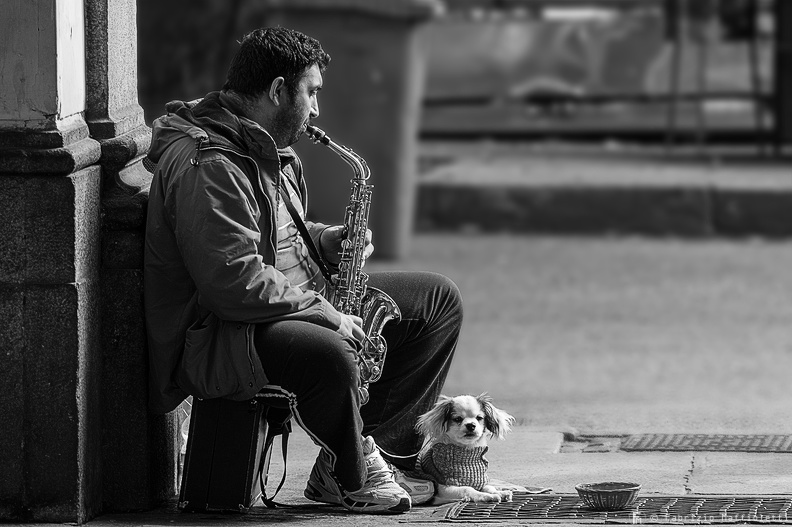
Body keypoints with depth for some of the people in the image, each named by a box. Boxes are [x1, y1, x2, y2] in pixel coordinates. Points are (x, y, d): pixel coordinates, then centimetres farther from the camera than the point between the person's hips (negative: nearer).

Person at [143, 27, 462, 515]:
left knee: (439, 299, 9)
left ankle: (374, 451, 0)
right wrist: (325, 312, -24)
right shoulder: (208, 165, -24)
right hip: (217, 338, -11)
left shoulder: (267, 146, 12)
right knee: (332, 355, -42)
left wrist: (323, 240, 6)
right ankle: (352, 478, -12)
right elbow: (236, 284, -31)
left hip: (294, 302, 11)